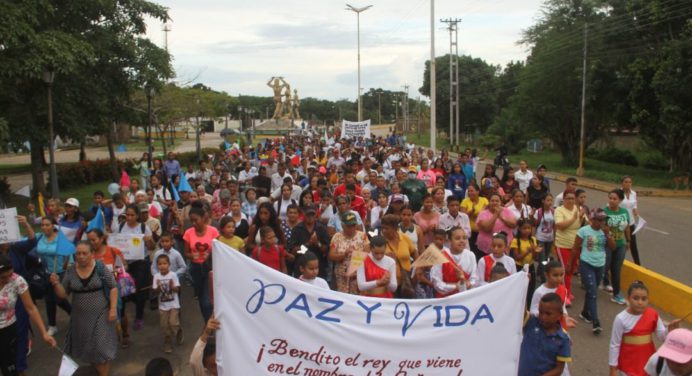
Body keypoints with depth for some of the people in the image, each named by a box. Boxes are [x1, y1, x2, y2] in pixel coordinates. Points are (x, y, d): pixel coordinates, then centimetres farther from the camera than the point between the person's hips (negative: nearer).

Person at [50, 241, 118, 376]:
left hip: (101, 314, -4)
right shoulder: (70, 272, -3)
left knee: (102, 346, -2)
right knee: (86, 346, 17)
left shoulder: (100, 268, -12)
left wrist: (113, 309, -14)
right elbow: (63, 294, 1)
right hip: (81, 316, 4)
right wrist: (56, 283, -17)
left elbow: (113, 288, -9)